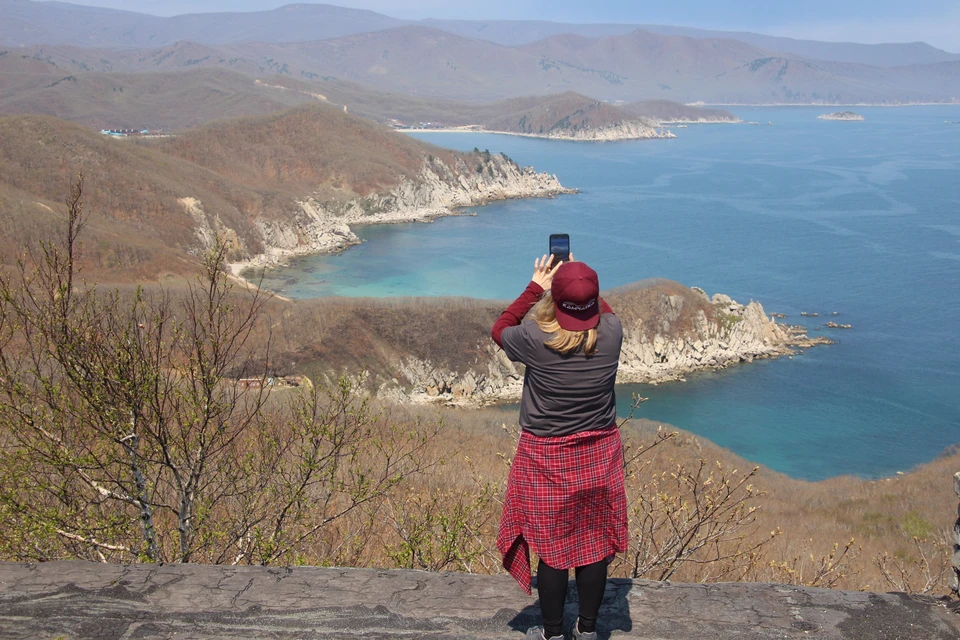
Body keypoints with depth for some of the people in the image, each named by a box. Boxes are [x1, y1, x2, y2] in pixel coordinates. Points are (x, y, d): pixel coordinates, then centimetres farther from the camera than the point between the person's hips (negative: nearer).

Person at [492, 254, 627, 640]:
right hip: (599, 457, 3)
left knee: (552, 549, 10)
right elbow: (603, 310, 15)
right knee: (594, 545, 15)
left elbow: (500, 330, 4)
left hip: (547, 459, -3)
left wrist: (536, 286, 6)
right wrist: (580, 280, 18)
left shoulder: (535, 339, -20)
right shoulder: (611, 333, -12)